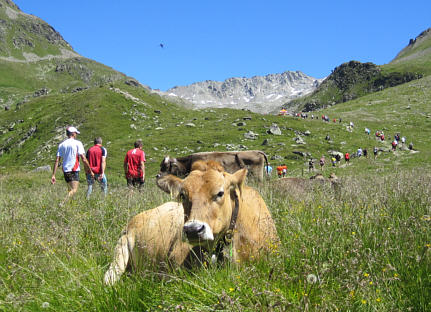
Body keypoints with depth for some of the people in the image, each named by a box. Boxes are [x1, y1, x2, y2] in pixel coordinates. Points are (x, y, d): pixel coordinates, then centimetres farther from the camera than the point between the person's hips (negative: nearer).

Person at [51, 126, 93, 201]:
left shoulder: (61, 145, 11)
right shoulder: (77, 143, -4)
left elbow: (57, 161, 5)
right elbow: (83, 159, -10)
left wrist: (53, 175, 5)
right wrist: (90, 171, -2)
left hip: (65, 170, 6)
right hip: (74, 170, -6)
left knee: (70, 190, 17)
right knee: (74, 190, -14)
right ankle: (63, 203, -34)